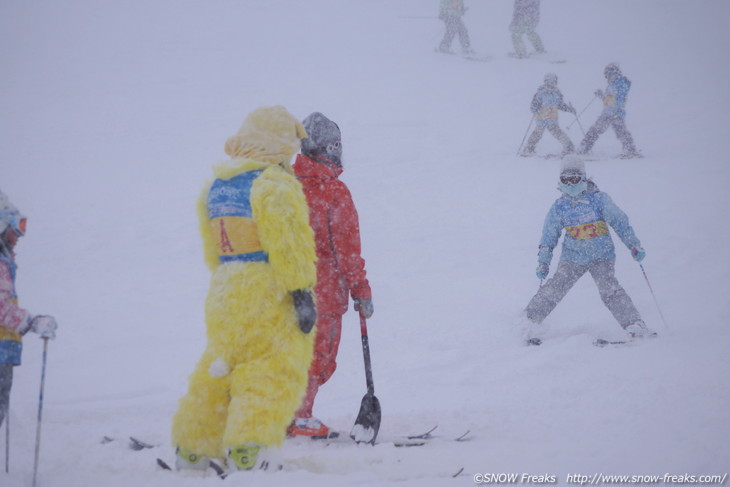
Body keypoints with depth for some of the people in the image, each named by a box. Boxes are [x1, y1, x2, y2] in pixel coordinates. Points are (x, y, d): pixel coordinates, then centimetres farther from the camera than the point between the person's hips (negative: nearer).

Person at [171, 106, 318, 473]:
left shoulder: (214, 187, 14)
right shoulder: (275, 183, -11)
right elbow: (288, 242, -16)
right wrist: (301, 291, -14)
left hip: (225, 294, 8)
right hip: (269, 296, -8)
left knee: (217, 373, 17)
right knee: (272, 374, -7)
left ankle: (191, 450, 24)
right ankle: (248, 452, -17)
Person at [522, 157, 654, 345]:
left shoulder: (599, 199, -7)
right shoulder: (559, 207, 1)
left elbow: (620, 222, -3)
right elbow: (549, 237, 10)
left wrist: (634, 246, -7)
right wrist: (543, 262, 7)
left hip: (601, 256, -2)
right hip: (573, 257, 2)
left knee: (609, 289, -21)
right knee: (554, 288, -10)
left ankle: (635, 326, -22)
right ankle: (531, 320, 3)